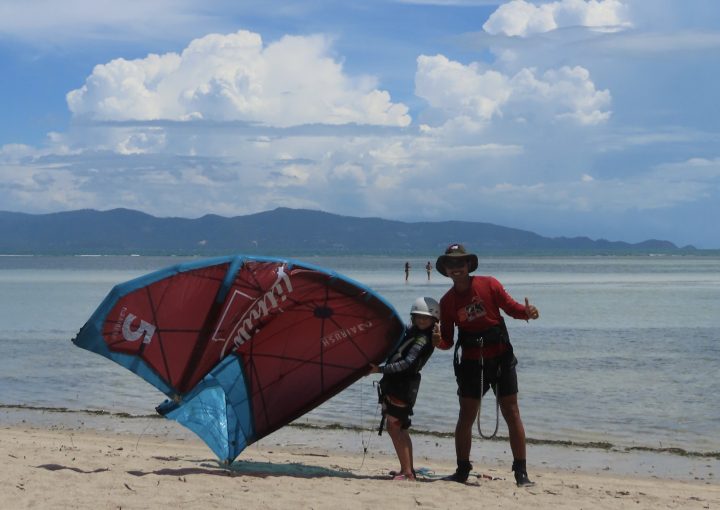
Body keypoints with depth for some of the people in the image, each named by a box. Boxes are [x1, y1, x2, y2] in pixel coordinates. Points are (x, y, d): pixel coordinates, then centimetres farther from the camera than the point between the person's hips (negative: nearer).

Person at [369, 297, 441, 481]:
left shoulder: (422, 340, -14)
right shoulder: (411, 333, 14)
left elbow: (407, 364, -24)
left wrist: (380, 369, -26)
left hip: (402, 386, -10)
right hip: (395, 384, 10)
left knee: (394, 427, -11)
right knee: (399, 428, 16)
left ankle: (407, 472, -14)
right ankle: (408, 469, 23)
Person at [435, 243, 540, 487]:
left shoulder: (488, 284, -3)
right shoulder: (447, 301, 4)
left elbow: (511, 307, 0)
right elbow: (447, 340, 5)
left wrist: (527, 311, -22)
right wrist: (438, 340, -18)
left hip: (500, 357, -2)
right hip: (471, 361, 2)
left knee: (512, 413, -2)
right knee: (466, 416, 3)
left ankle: (521, 472, 3)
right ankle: (462, 470, 15)